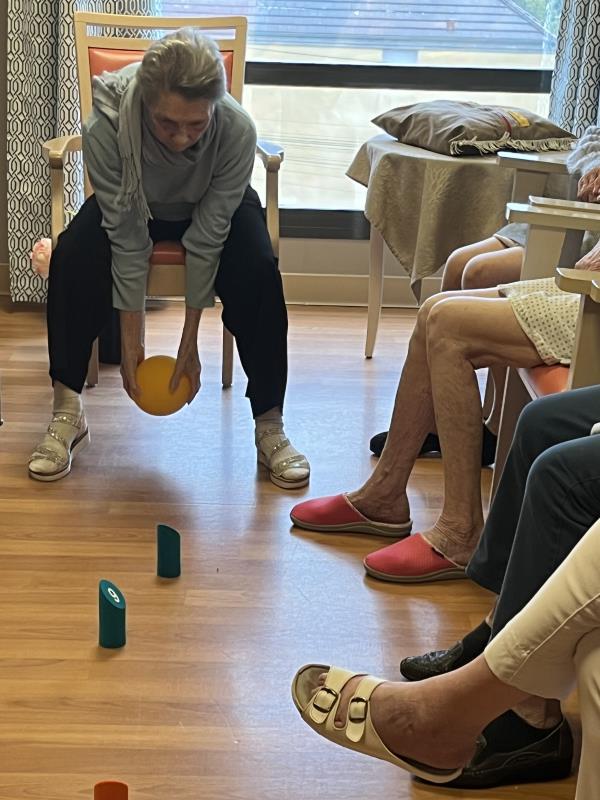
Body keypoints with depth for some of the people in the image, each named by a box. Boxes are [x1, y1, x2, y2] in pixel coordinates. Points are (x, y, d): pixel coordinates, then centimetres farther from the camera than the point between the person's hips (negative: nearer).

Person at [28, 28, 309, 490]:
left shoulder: (237, 131, -35)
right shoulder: (107, 127, -36)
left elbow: (206, 240, -28)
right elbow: (127, 240, -28)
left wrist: (190, 342, -24)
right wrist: (131, 340, -25)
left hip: (214, 208, 0)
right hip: (133, 206, 0)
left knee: (256, 273, -29)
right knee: (72, 259, -28)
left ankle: (270, 426, -17)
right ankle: (67, 414, -14)